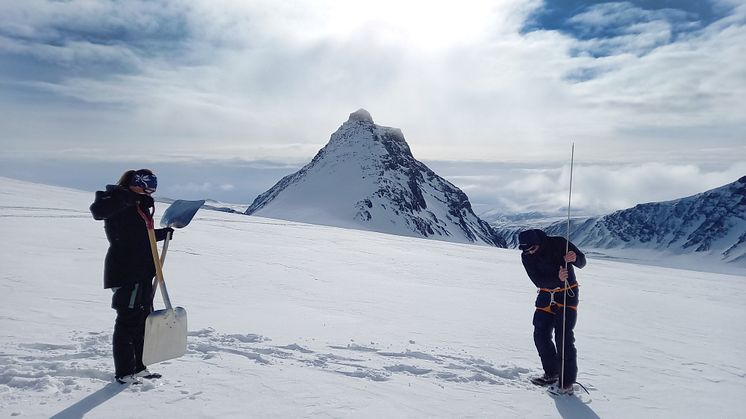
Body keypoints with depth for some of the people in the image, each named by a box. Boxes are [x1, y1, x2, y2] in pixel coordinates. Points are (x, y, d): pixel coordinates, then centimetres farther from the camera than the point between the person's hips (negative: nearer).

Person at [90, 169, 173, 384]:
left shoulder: (138, 205, 17)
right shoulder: (117, 198, -11)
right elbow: (97, 209, -34)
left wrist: (163, 233, 13)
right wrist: (132, 197, -36)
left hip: (141, 272, 10)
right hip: (124, 272, -10)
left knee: (143, 319, 15)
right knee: (128, 322, -3)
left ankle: (139, 368, 27)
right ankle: (124, 374, 8)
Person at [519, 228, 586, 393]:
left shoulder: (559, 243, -17)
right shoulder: (526, 257, -9)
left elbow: (582, 262, -9)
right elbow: (538, 281, -18)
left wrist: (575, 258, -32)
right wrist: (557, 278, -36)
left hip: (567, 294, -4)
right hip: (546, 296, 4)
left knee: (564, 338, -11)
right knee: (540, 335, 2)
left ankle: (567, 381, -2)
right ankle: (552, 373, 20)